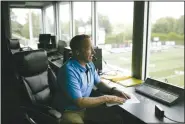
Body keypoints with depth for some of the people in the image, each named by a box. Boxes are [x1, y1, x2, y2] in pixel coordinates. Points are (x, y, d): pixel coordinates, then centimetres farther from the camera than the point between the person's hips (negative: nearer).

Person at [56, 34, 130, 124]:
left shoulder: (90, 65, 1)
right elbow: (79, 102, -27)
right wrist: (106, 98, -21)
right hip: (71, 111, -7)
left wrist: (113, 90, -5)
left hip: (87, 107, 7)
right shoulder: (69, 71, -27)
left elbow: (99, 83, 14)